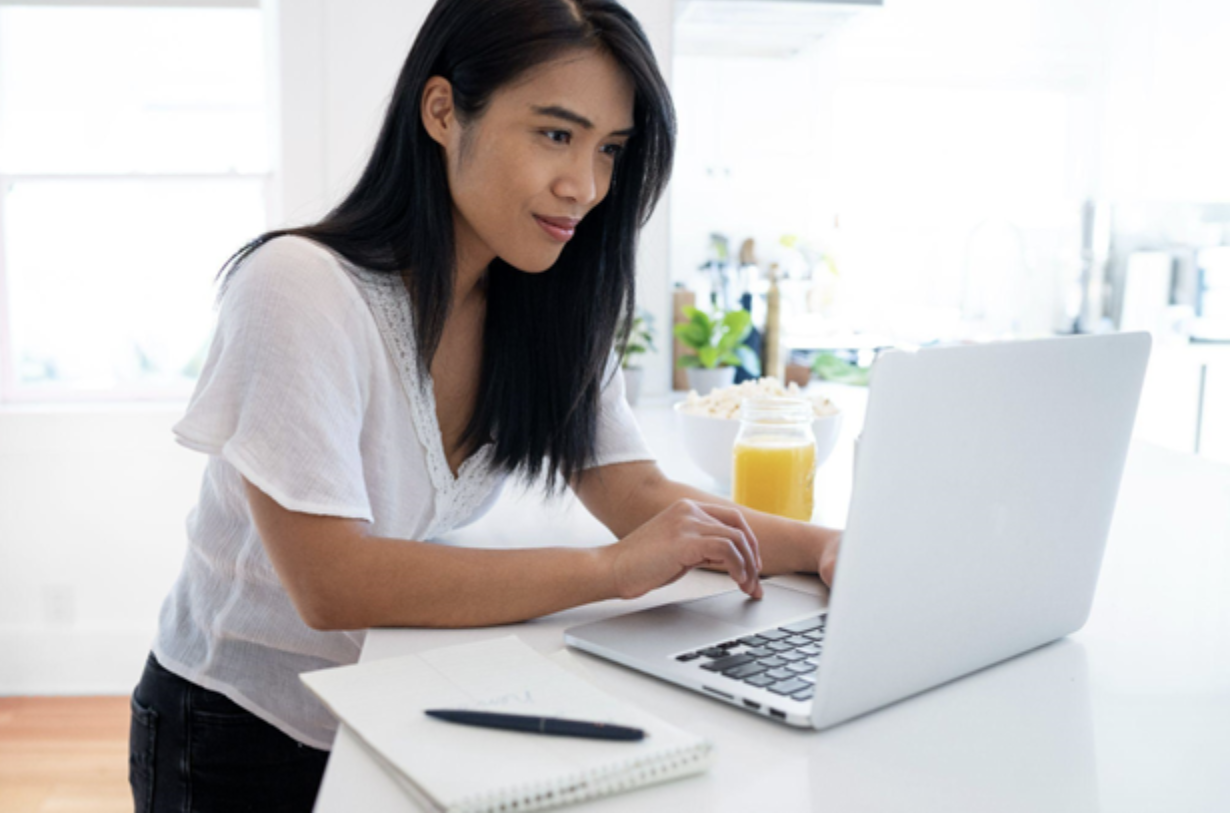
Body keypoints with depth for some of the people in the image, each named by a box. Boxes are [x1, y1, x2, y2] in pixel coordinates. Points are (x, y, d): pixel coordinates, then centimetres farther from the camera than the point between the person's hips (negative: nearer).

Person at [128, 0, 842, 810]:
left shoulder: (548, 311, -2)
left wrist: (825, 545, -20)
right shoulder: (300, 289, -23)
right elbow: (332, 584, -29)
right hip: (244, 741, -5)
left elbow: (643, 496, -4)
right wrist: (612, 569, -30)